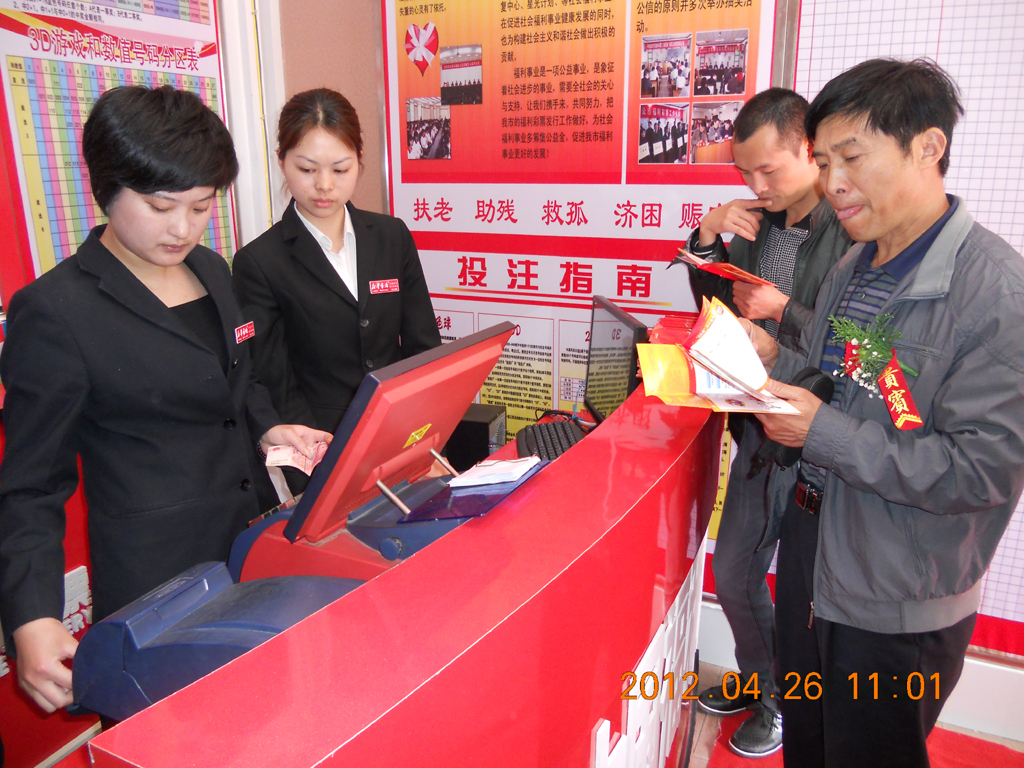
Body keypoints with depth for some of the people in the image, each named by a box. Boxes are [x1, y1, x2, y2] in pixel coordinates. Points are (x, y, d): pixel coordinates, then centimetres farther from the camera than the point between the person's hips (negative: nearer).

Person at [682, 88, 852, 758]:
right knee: (732, 574, 19)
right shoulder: (758, 223, 4)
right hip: (761, 431, 7)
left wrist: (783, 310, -23)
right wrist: (707, 239, -2)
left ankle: (789, 707, 39)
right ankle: (759, 681, 45)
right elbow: (715, 303, 14)